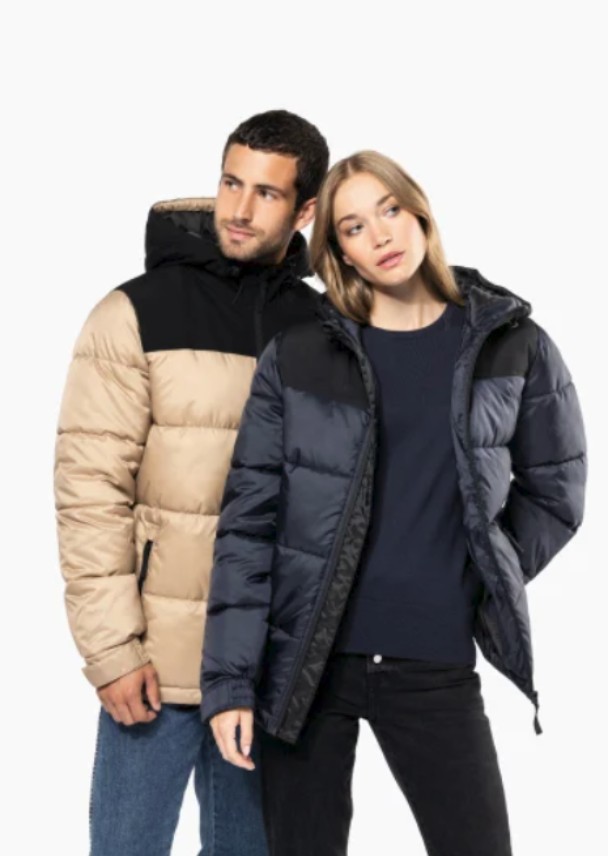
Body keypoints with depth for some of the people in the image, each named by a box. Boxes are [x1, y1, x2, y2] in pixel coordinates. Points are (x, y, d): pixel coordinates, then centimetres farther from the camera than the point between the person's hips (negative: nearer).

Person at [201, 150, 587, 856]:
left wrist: (484, 587, 3)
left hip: (436, 665, 1)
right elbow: (248, 520, -3)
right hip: (301, 660, 0)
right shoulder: (296, 355, -2)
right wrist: (229, 680, -8)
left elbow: (554, 494, 12)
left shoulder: (513, 347, 2)